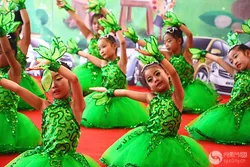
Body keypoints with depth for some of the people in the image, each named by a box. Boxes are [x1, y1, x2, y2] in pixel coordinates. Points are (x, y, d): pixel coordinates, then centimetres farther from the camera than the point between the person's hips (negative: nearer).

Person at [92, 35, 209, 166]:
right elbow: (126, 92, 15)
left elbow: (173, 72, -25)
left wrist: (155, 54, -28)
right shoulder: (151, 97, 3)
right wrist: (106, 90, 19)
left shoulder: (176, 96, -9)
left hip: (168, 142, -3)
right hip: (147, 138, 3)